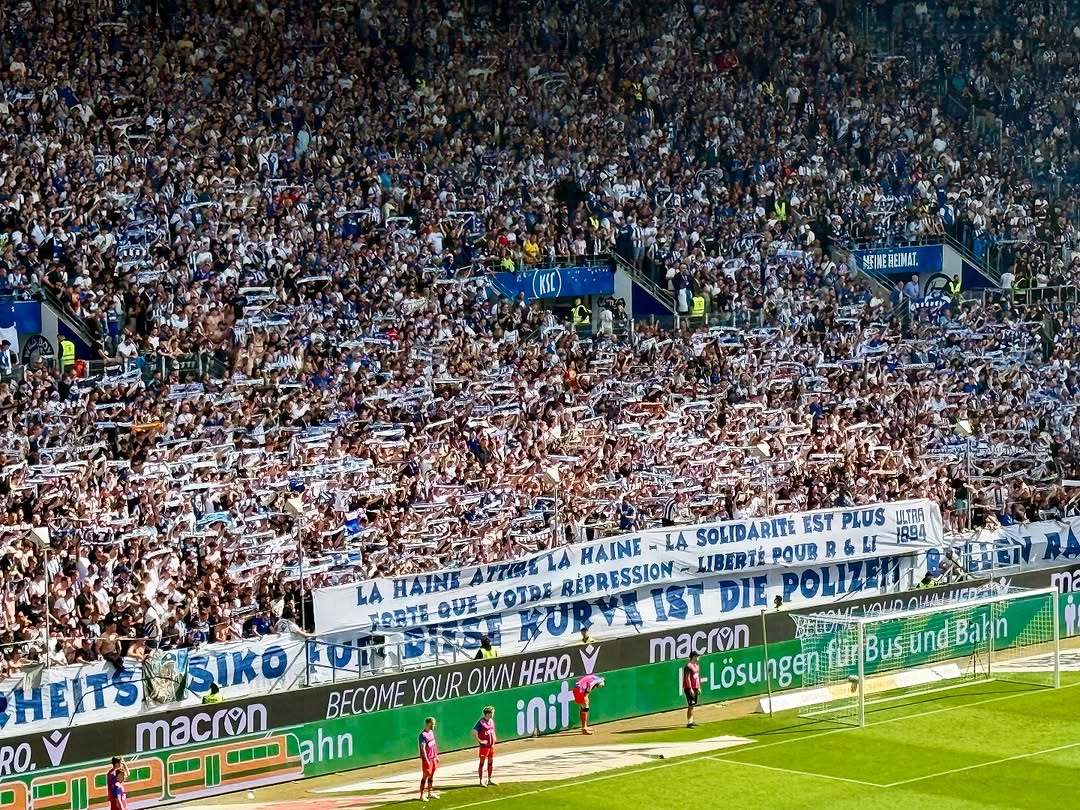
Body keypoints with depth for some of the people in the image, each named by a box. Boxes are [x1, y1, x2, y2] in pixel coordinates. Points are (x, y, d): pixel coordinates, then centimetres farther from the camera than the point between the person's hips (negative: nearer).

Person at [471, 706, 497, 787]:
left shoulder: (491, 721, 7)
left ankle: (489, 780, 24)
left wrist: (494, 738, 12)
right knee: (482, 763, -1)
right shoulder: (481, 722, -16)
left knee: (490, 763, 14)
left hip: (492, 746, 8)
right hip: (484, 746, -8)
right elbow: (473, 733, -18)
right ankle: (481, 781, 3)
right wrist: (480, 741, -18)